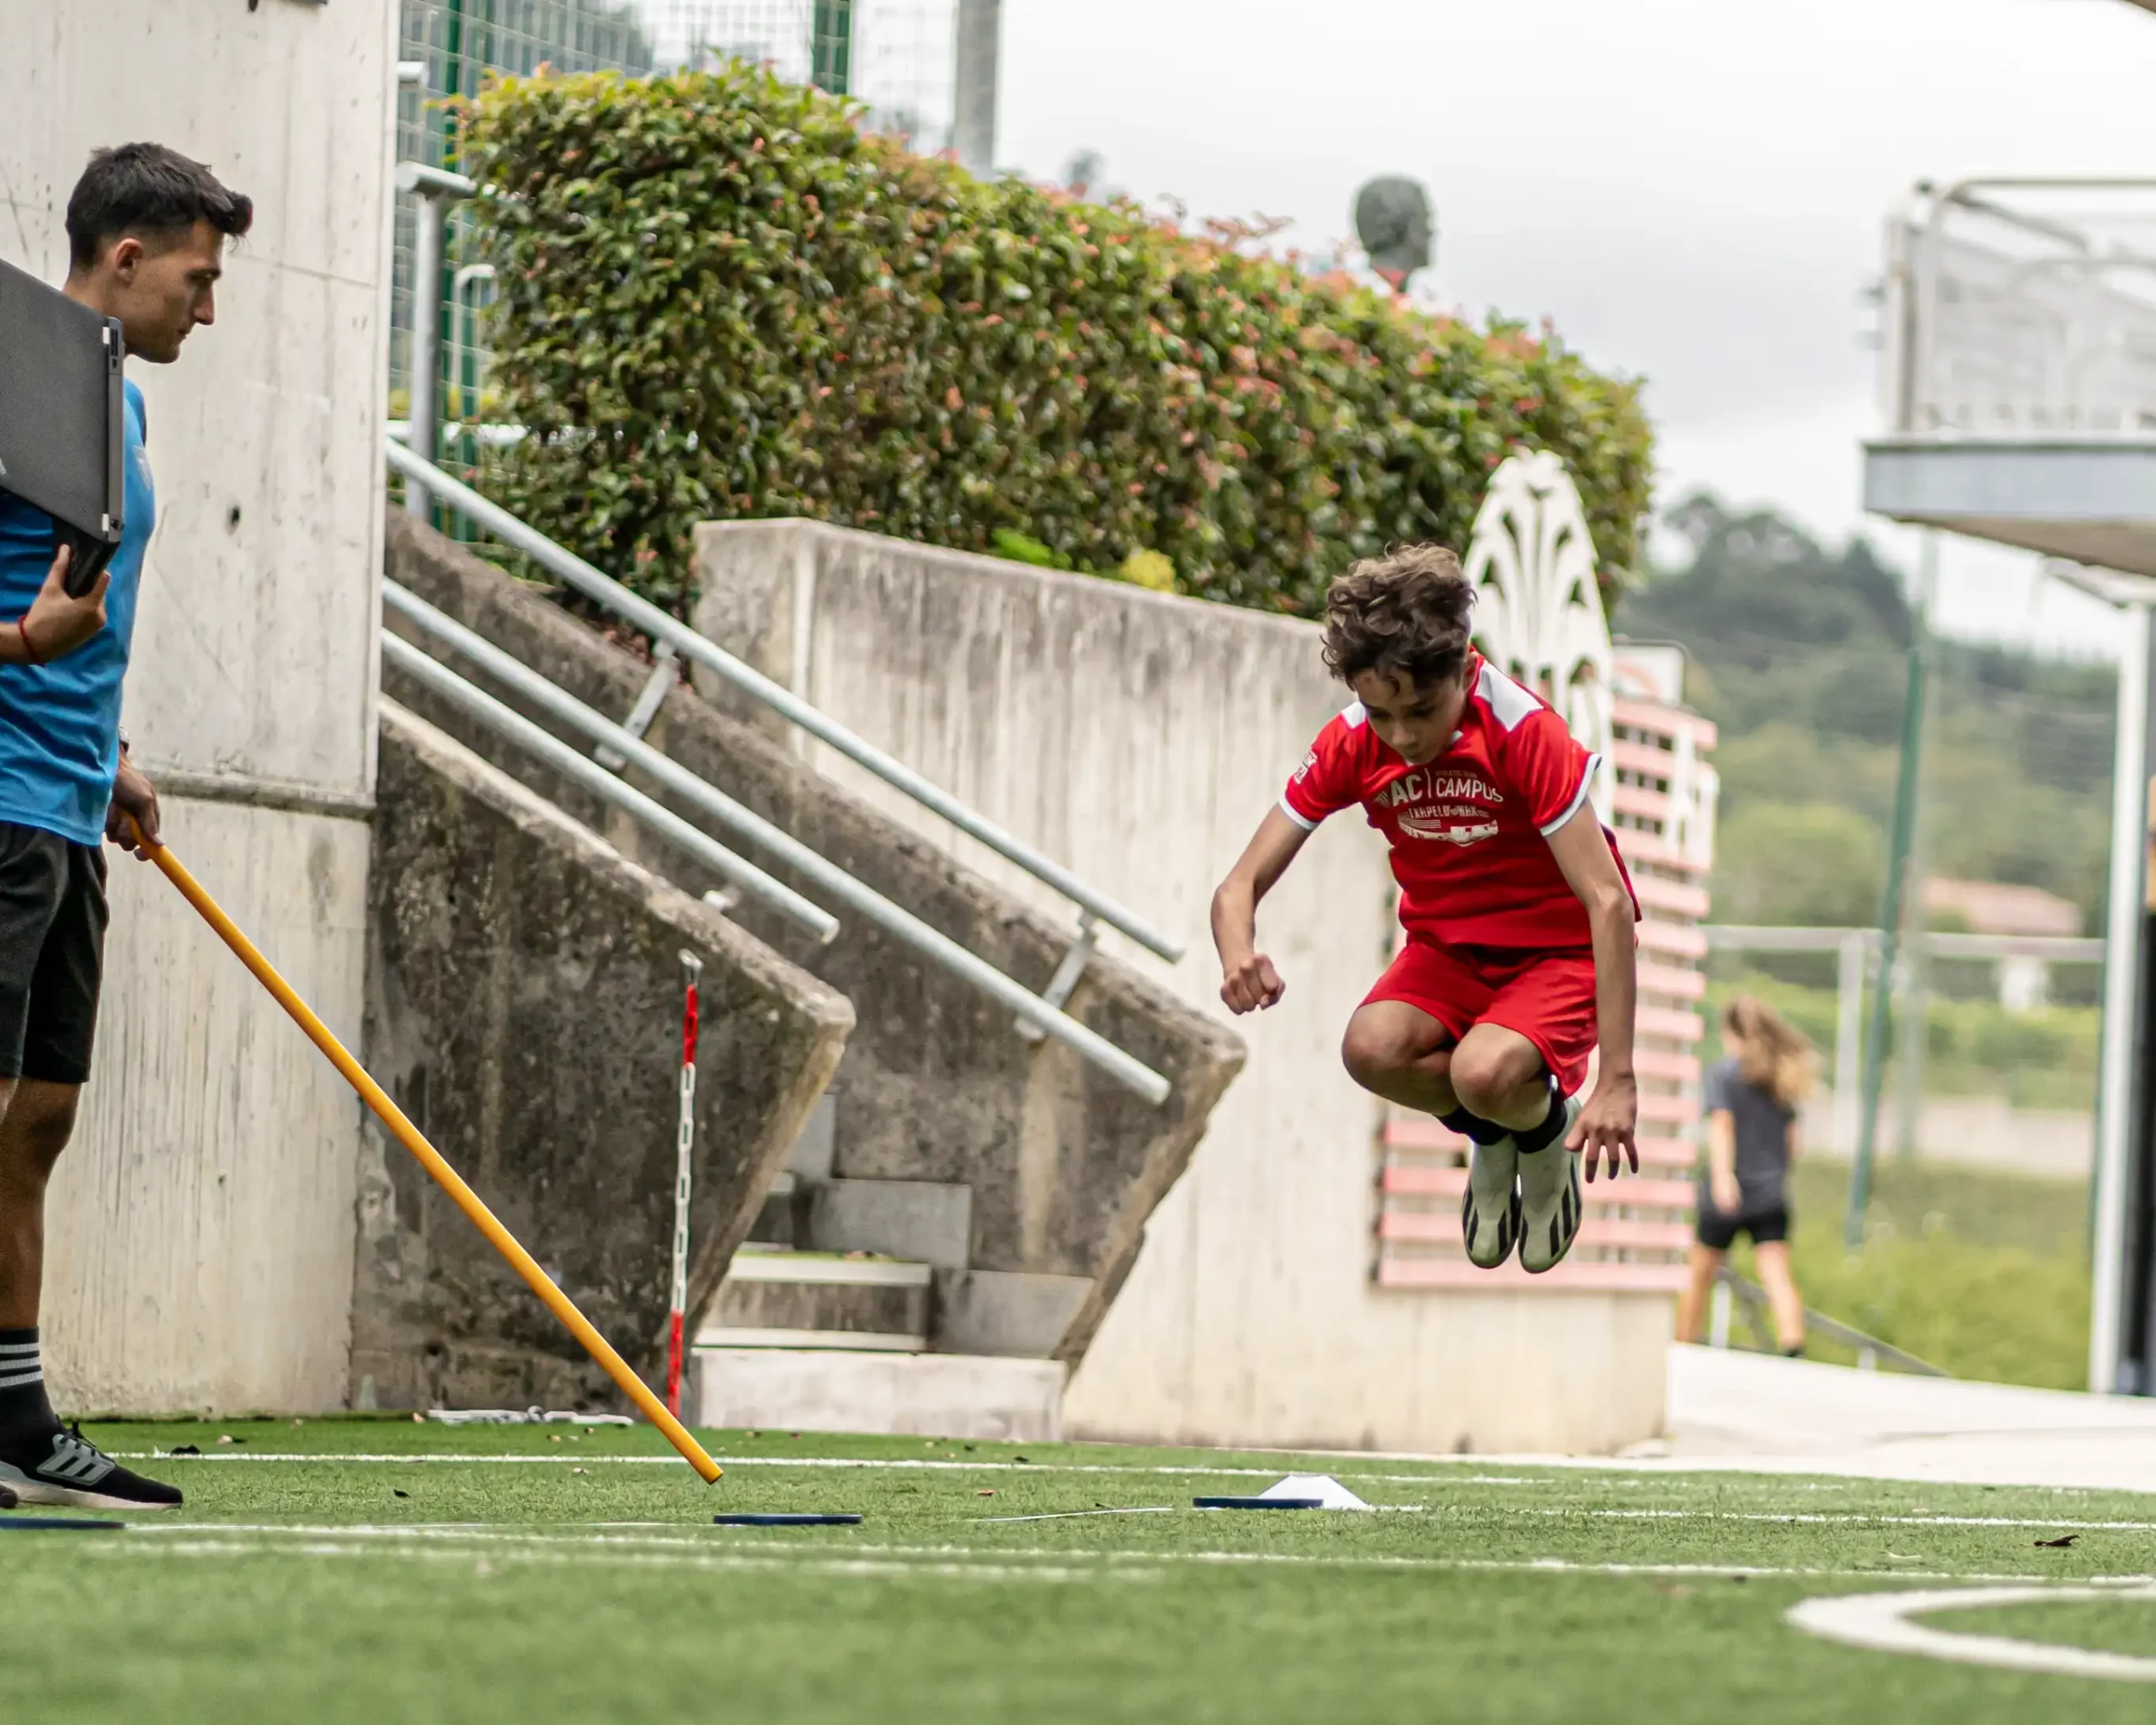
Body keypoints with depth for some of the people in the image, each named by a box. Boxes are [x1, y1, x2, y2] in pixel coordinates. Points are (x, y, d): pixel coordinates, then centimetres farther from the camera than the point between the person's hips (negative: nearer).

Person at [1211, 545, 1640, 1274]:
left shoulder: (1525, 732, -26)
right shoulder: (1351, 746, -13)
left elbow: (1607, 902, -29)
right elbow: (1241, 886, -10)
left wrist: (1617, 1081, -36)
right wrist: (1238, 957, -37)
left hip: (1558, 949, -4)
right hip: (1448, 947, 4)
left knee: (1485, 1072, -35)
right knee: (1373, 1049, -30)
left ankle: (1548, 1132, 5)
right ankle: (1491, 1142, 5)